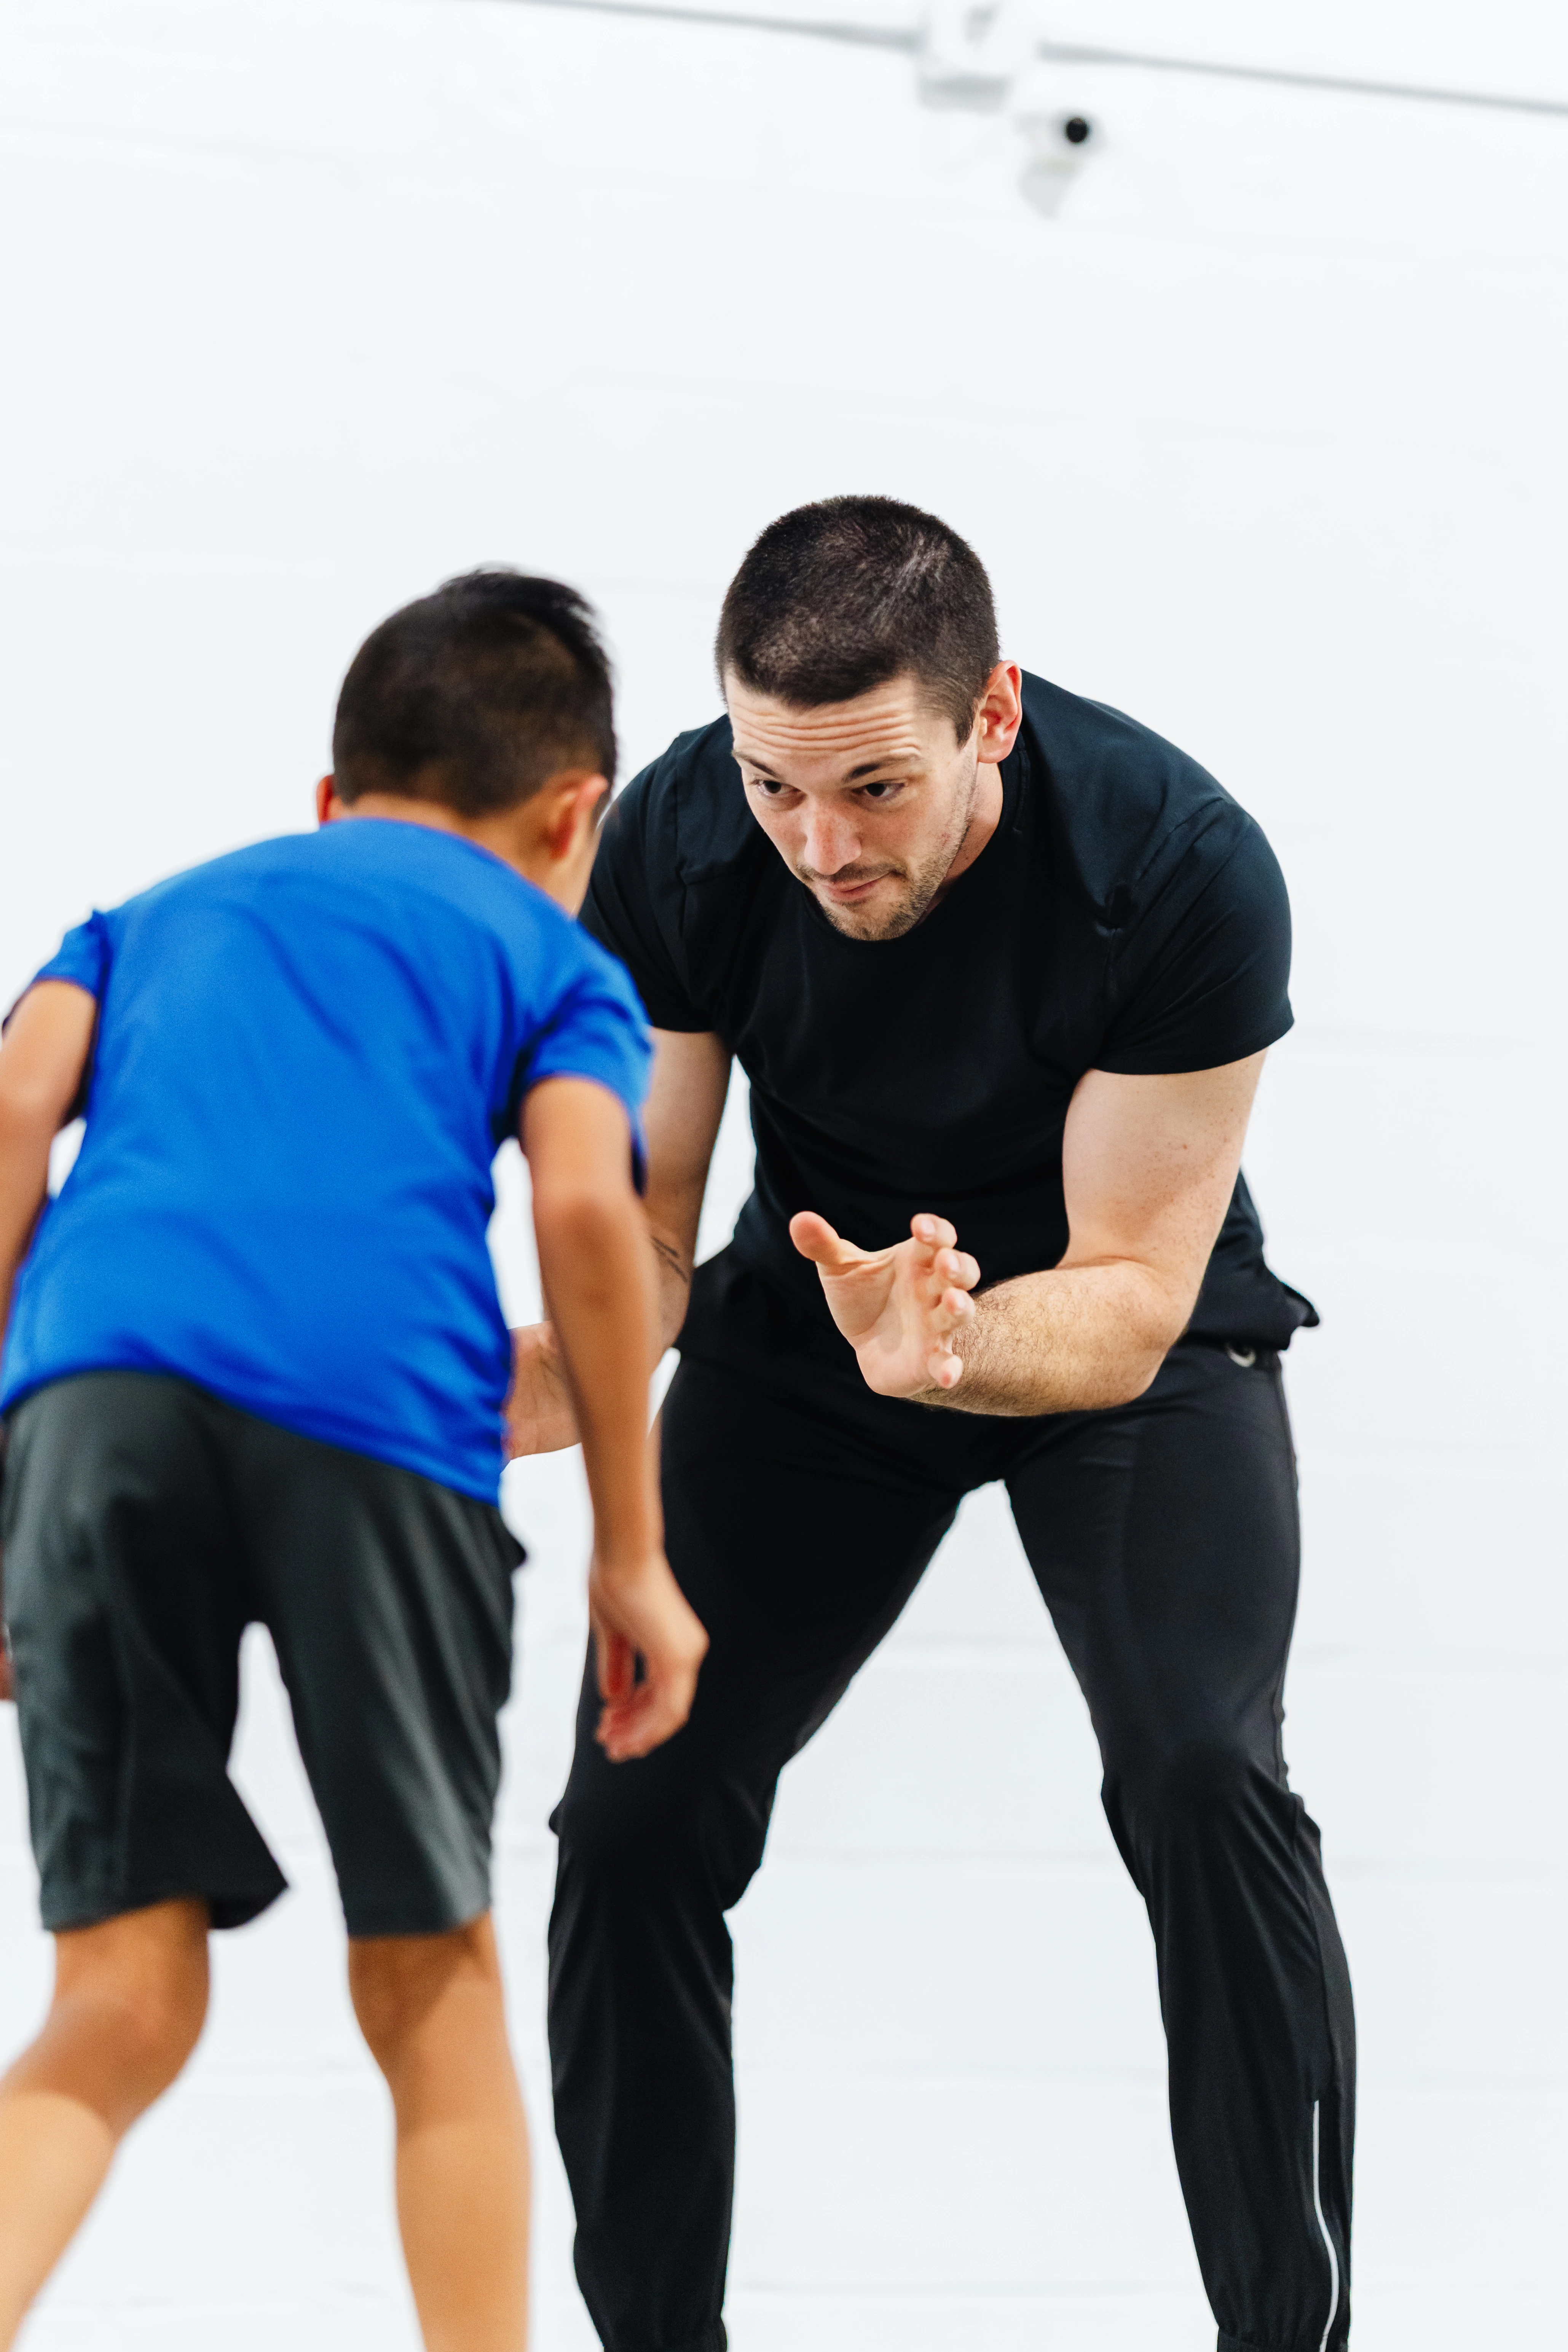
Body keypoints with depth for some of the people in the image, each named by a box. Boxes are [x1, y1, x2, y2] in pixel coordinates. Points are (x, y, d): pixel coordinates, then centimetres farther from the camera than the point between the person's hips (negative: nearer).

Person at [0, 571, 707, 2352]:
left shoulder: (160, 914, 33)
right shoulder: (548, 954, 24)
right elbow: (584, 1210, 6)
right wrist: (632, 1556, 10)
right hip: (378, 1404, -2)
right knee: (429, 1982, 13)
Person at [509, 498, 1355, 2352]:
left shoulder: (1181, 867, -31)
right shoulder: (674, 846, -23)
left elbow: (1131, 1300, -28)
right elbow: (645, 1214, -14)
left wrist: (957, 1347, -49)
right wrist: (573, 1355, -37)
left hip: (1126, 1331, -3)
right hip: (815, 1300, 3)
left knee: (1202, 1774, -25)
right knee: (635, 1813, -9)